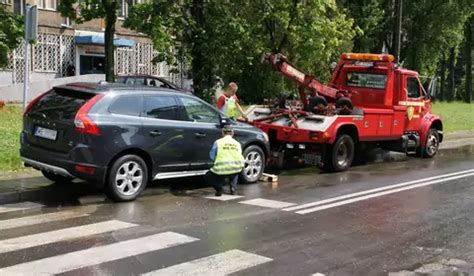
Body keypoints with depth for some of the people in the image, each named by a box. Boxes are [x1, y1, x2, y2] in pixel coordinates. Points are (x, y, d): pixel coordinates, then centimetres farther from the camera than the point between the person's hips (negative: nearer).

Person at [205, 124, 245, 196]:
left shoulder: (218, 142, 1)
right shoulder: (237, 143, 10)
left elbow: (212, 156, 8)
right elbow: (240, 157, 14)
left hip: (221, 170, -3)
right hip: (235, 170, 3)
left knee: (208, 176, 25)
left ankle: (219, 188, 0)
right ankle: (233, 188, 19)